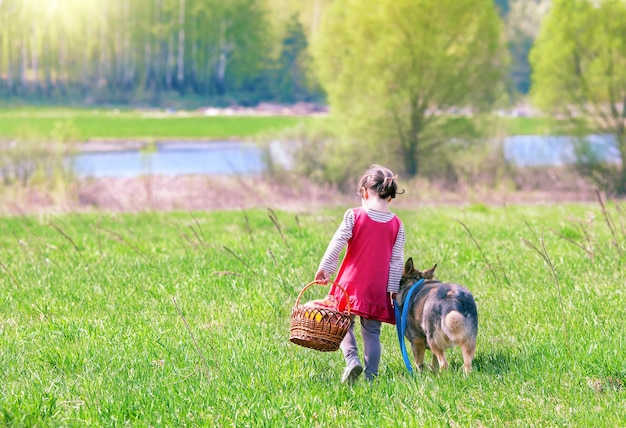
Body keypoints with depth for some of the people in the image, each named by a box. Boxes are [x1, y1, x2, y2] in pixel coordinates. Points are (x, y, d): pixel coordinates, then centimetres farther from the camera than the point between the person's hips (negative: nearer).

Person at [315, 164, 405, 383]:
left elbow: (336, 244, -6)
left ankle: (352, 359, -12)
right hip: (377, 289, 2)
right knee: (372, 333, 9)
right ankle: (370, 377, 6)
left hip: (351, 283, -2)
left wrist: (324, 268, 2)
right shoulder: (396, 225, 2)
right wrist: (393, 289, 5)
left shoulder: (354, 215, -5)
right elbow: (397, 260, 2)